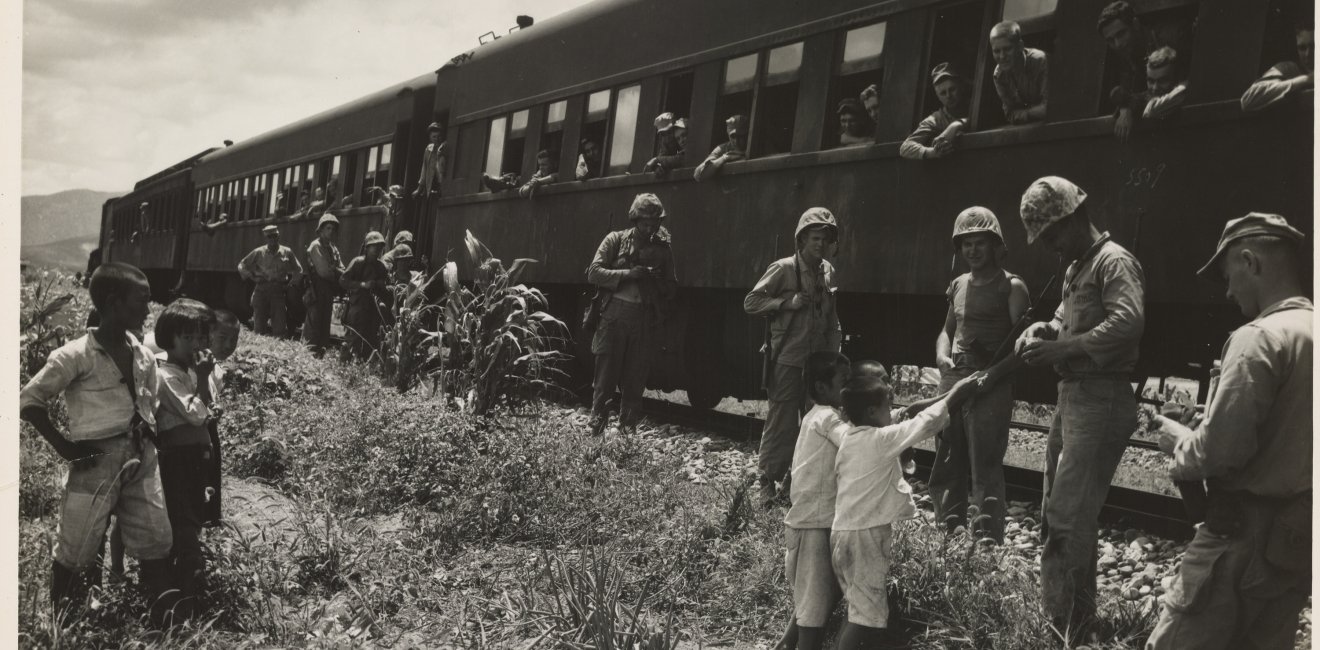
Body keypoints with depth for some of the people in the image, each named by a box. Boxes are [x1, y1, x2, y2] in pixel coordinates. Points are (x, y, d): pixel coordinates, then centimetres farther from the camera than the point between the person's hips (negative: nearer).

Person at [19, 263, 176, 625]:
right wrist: (63, 446, -9)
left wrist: (148, 434, 5)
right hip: (96, 464, -6)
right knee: (76, 555, 4)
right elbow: (29, 401, -7)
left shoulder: (144, 357, 7)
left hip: (141, 462, 6)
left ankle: (164, 627, 21)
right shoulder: (76, 356, -11)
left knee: (157, 546, 9)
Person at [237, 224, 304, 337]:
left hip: (279, 291, 0)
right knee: (259, 329, -3)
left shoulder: (287, 252, 6)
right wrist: (253, 277, -1)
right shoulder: (259, 252, 5)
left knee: (279, 330, -7)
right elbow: (241, 266, 12)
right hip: (261, 290, 0)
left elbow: (298, 270, 16)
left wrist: (289, 283, 5)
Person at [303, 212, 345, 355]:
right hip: (317, 291, -8)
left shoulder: (333, 248, 18)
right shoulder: (316, 246, -6)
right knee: (314, 324, -9)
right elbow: (323, 271, -15)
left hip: (329, 291, 8)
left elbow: (342, 271, 10)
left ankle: (321, 351, 13)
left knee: (325, 324, 9)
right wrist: (336, 272, 1)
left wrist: (331, 270, -10)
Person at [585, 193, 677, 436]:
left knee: (635, 380, 5)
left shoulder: (662, 249, 10)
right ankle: (596, 428, 9)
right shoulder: (615, 240, 4)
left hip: (644, 319, 2)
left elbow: (672, 289, 15)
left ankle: (628, 429, 14)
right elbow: (593, 273, -5)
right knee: (605, 376, 0)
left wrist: (656, 279, -6)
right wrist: (628, 274, -14)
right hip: (614, 315, -2)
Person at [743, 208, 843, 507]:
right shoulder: (783, 269, -9)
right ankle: (767, 480, 10)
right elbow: (751, 302, -8)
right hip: (787, 359, -6)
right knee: (781, 423, -4)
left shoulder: (828, 271, 9)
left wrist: (834, 353, 12)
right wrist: (788, 302, -17)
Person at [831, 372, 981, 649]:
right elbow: (924, 424, -9)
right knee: (869, 618, -7)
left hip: (845, 532, 9)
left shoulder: (849, 437, 9)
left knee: (862, 611, 15)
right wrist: (954, 395, 1)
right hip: (865, 536, -9)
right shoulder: (880, 439, -14)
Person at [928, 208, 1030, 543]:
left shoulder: (1011, 287, -3)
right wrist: (942, 355, 4)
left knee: (985, 470, -8)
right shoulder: (958, 285, 15)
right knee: (946, 467, 12)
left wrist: (993, 371, -22)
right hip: (952, 380, 7)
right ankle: (947, 536, 25)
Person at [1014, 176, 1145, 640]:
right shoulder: (1076, 269, 19)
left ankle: (1059, 626, -2)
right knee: (1062, 512, 17)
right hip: (1071, 395, 10)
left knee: (1066, 518, -10)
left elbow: (1128, 322, -25)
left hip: (1100, 400, -10)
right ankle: (1078, 614, 30)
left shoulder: (1114, 262, -10)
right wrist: (1042, 331, 3)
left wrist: (1060, 349, -26)